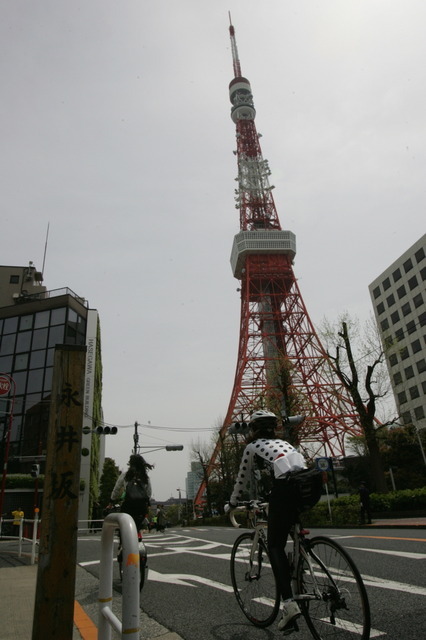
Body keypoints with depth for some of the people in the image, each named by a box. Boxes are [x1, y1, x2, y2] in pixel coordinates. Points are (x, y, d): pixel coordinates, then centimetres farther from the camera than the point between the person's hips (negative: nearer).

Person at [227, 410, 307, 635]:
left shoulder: (252, 447, 16)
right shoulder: (283, 443, 32)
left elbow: (243, 480, 21)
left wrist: (232, 503, 38)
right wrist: (260, 497, 55)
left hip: (283, 493, -6)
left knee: (275, 547, 4)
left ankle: (289, 602, -8)